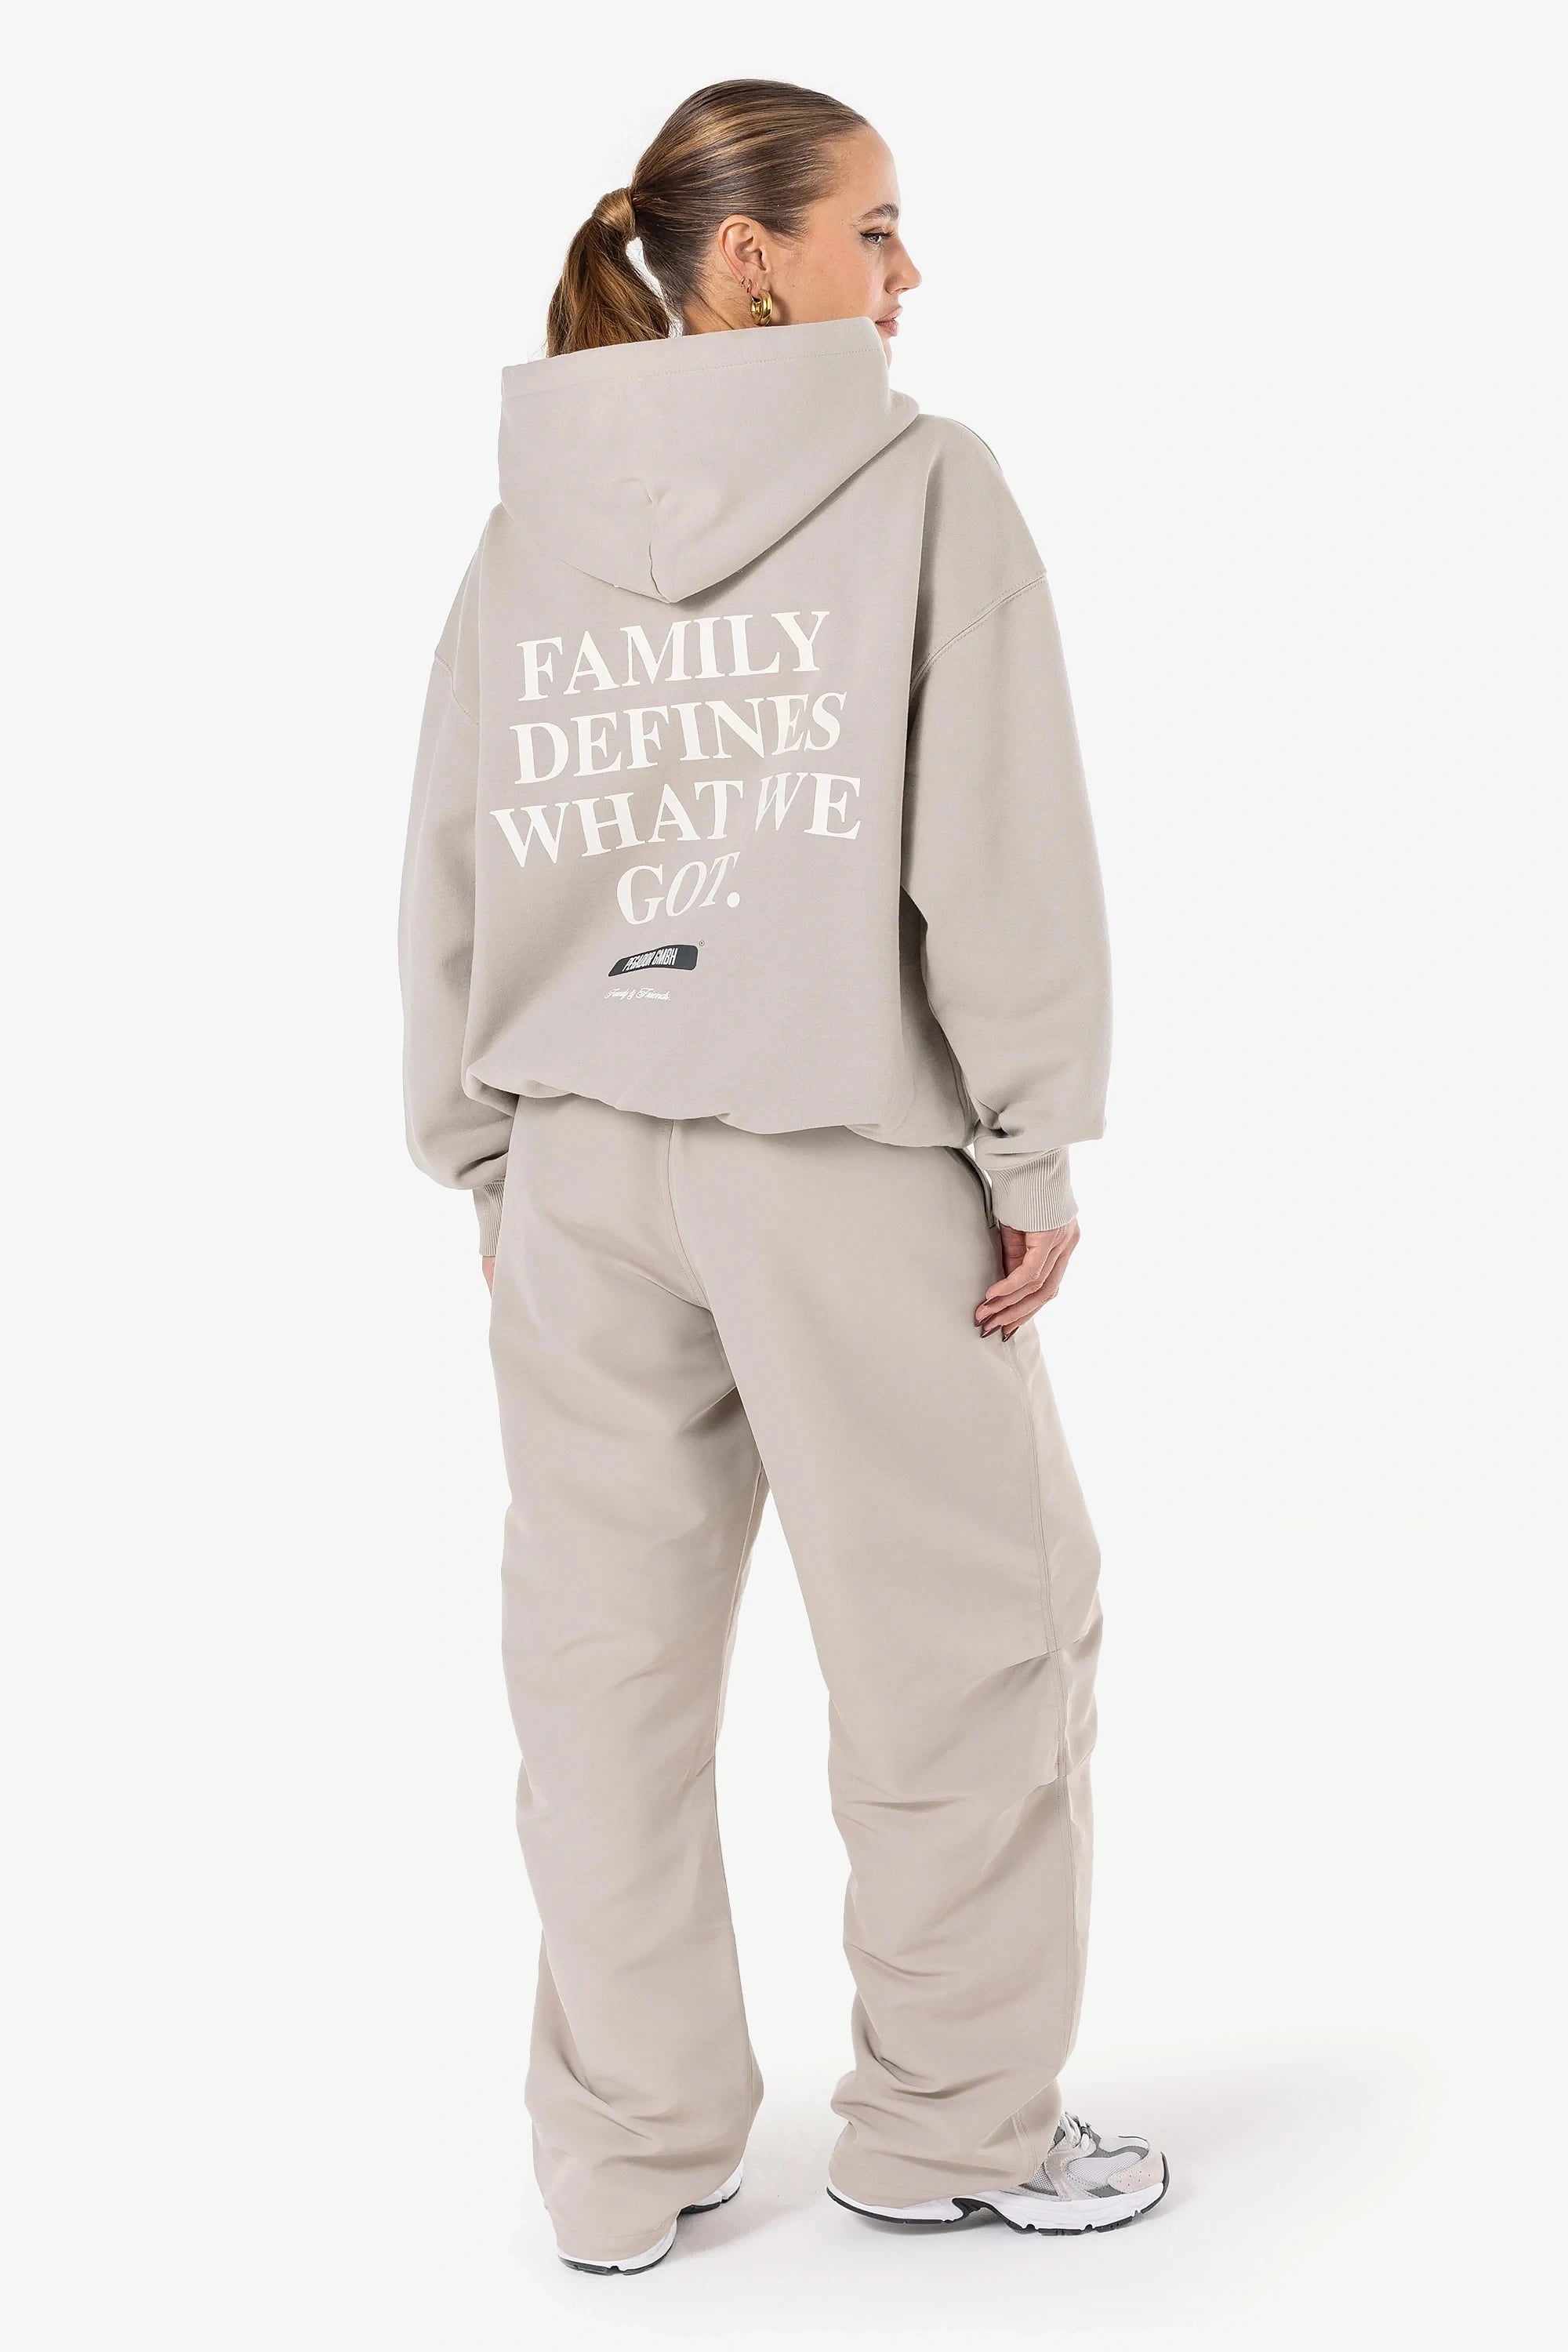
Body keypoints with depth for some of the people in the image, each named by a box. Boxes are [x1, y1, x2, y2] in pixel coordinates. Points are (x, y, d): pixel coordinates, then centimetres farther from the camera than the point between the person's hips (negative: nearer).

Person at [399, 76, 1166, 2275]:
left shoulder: (526, 522, 9)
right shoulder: (924, 483, -5)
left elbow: (450, 864, 9)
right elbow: (1001, 844, -10)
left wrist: (483, 1154, 14)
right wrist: (1033, 1143, -4)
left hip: (578, 1161, 5)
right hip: (847, 1153, -5)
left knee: (608, 1658, 12)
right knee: (976, 1631, 11)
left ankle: (628, 2154, 23)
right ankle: (954, 2119, 23)